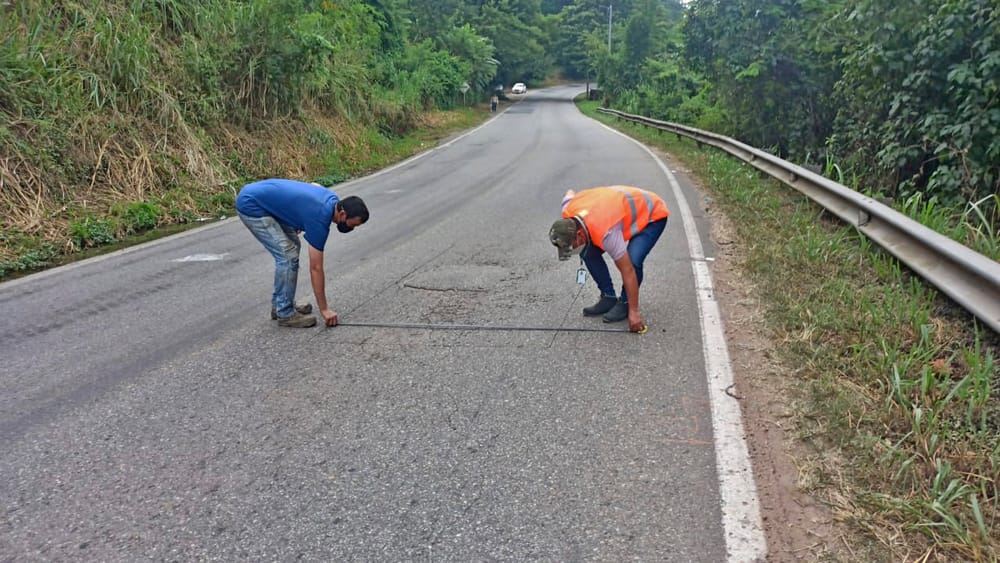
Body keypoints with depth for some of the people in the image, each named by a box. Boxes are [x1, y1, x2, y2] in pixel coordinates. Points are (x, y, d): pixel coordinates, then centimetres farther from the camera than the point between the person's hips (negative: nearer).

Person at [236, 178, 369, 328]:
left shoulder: (332, 200, 0)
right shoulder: (319, 220, -22)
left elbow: (314, 185, 27)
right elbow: (315, 268, -17)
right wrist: (324, 308, -10)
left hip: (260, 197, 10)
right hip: (251, 205, -10)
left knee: (292, 247, 12)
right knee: (288, 255, -11)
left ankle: (280, 304, 20)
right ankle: (285, 313, 0)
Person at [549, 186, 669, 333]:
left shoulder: (606, 233, -42)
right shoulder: (568, 211, -22)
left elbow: (628, 272, -35)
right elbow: (570, 193, 5)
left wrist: (634, 312, -29)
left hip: (652, 214, -8)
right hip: (625, 207, 8)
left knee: (633, 260, -30)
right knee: (589, 253, -8)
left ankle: (625, 303, -5)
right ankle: (608, 298, 4)